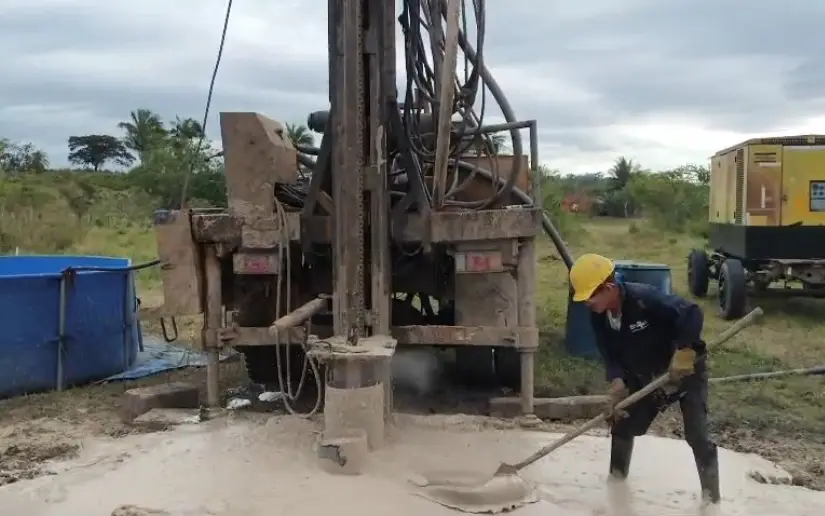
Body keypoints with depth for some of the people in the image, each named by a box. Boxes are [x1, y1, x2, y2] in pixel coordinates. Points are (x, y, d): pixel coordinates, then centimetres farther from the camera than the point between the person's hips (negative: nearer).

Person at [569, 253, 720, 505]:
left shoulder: (645, 298, -36)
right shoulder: (599, 316, -13)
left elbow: (692, 314, -36)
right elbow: (610, 355, -10)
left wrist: (684, 354, -39)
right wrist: (617, 384, -26)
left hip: (686, 371, -7)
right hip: (645, 377, 7)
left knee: (697, 436, -11)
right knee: (622, 424, 10)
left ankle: (711, 496, 5)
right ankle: (617, 476, 33)